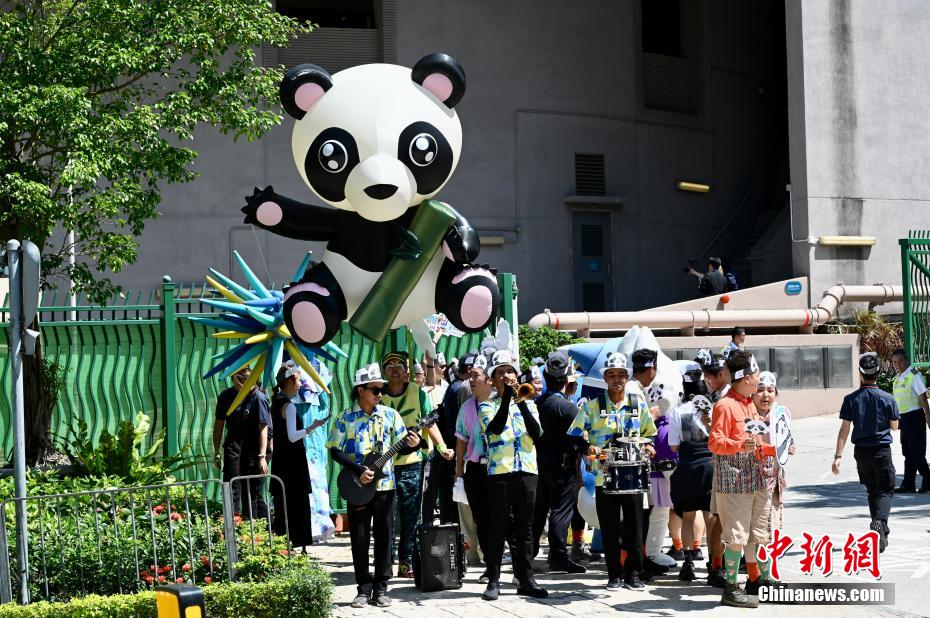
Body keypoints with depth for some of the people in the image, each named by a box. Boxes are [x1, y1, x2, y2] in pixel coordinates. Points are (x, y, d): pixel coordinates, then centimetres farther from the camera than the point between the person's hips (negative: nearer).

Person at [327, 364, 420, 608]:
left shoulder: (390, 415, 4)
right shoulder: (345, 418, -2)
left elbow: (401, 447, 6)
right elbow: (335, 451, -5)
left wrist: (412, 445, -17)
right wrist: (358, 470, -15)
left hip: (384, 486, 1)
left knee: (383, 536, 3)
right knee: (359, 538, 3)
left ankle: (381, 587, 10)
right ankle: (364, 587, 11)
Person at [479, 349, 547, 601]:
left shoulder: (527, 404, 15)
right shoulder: (487, 405, 7)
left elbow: (537, 433, -2)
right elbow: (496, 427, -14)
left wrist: (521, 402, -11)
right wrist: (507, 397, -18)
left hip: (527, 470, 3)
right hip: (500, 471, -3)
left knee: (525, 527, 6)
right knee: (498, 527, -2)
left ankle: (526, 578, 10)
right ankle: (493, 580, 3)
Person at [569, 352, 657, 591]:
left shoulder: (639, 404, 8)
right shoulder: (593, 406, 3)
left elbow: (649, 433, 18)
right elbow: (575, 433, 3)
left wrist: (648, 447, -3)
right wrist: (587, 447, -16)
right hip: (604, 475, -1)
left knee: (634, 525, 1)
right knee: (609, 528, 3)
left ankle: (633, 574, 9)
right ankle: (614, 574, 11)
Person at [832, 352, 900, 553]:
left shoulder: (851, 399, -7)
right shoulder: (888, 399, -9)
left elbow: (844, 429, -9)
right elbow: (894, 427, 3)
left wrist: (838, 456, -8)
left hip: (861, 451, 2)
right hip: (882, 450, -2)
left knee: (872, 491, 17)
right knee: (885, 491, 5)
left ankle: (882, 533, 21)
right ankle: (880, 522, -23)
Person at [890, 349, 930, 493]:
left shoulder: (914, 376, -12)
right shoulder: (897, 378, 12)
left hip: (914, 416, -8)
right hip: (904, 418, 8)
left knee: (916, 452, -6)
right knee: (908, 453, 11)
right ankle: (908, 485, 15)